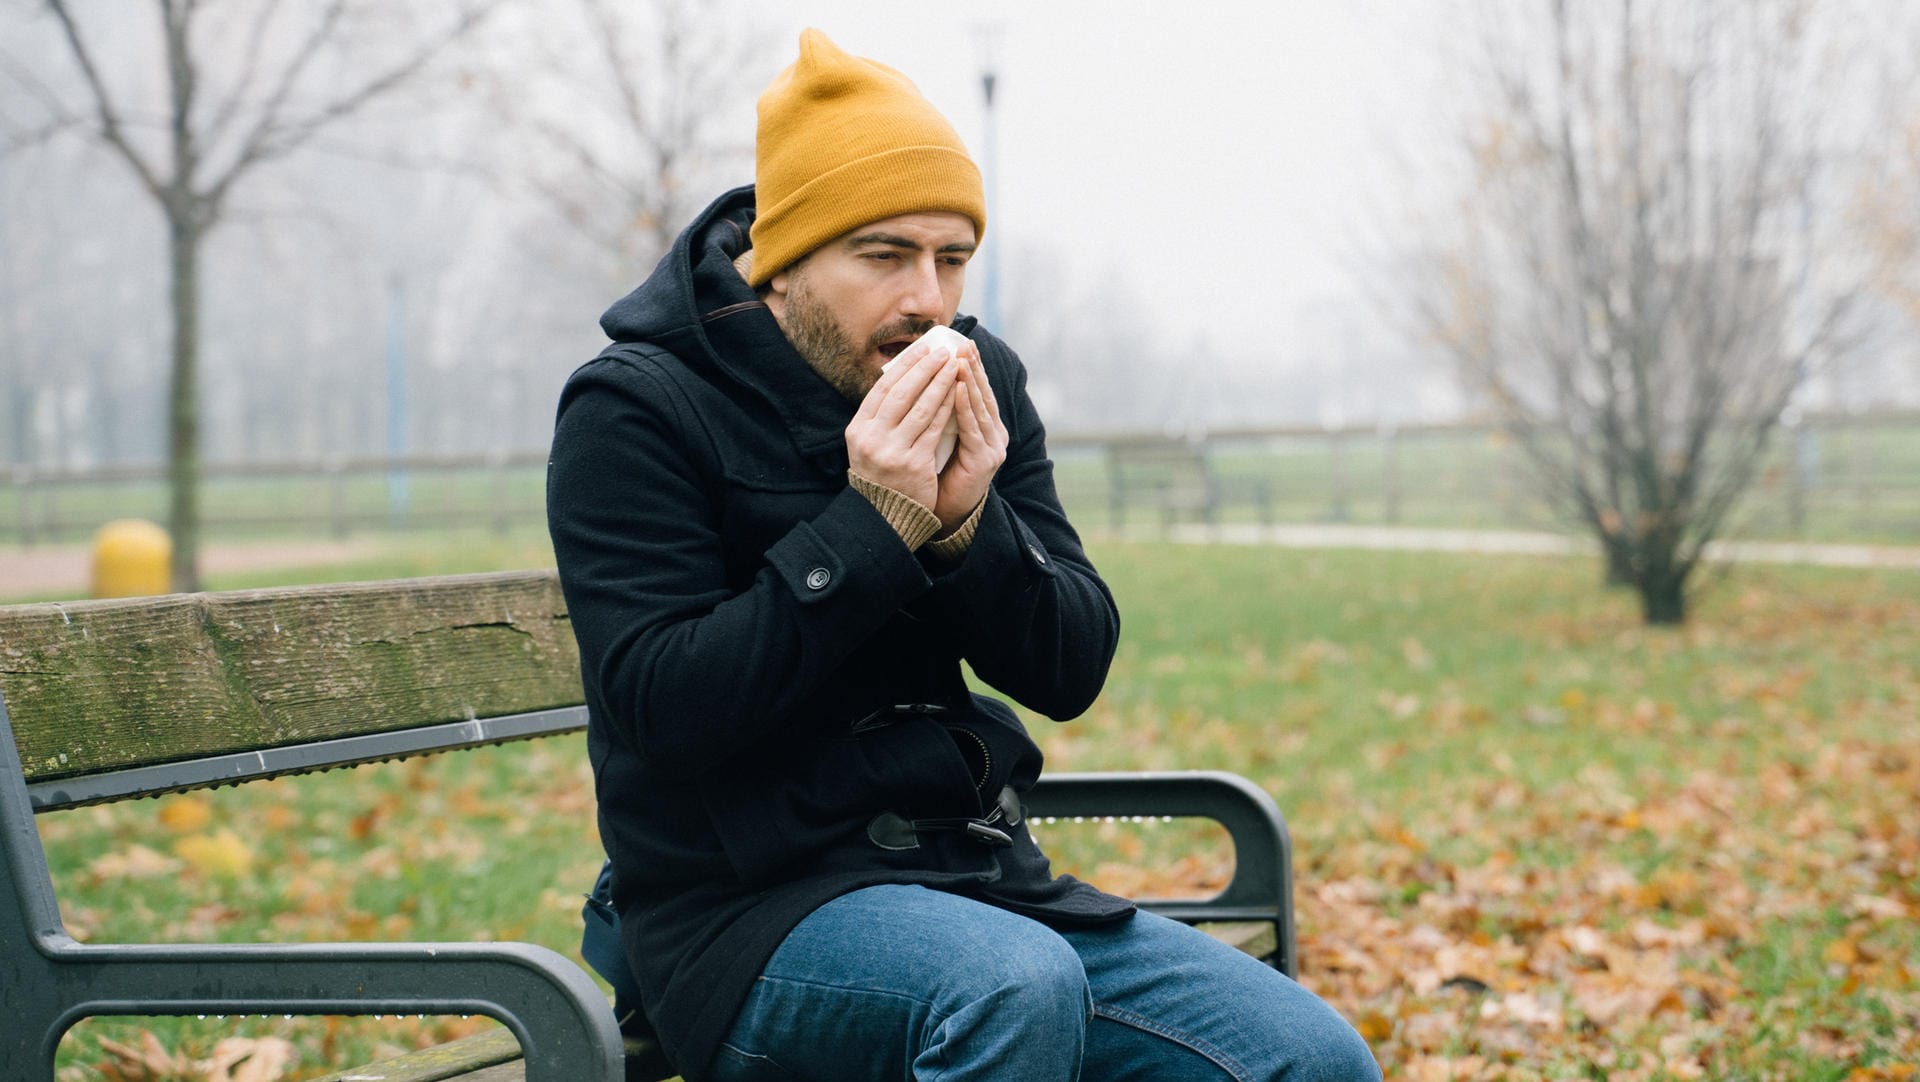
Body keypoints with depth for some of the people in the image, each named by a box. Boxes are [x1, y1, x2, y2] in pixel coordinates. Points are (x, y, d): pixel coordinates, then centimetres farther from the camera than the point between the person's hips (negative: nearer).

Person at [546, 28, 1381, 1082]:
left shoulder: (976, 384, 7)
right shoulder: (634, 409, -8)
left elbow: (1072, 673, 5)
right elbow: (661, 707, -18)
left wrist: (969, 526, -14)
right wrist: (873, 527, -21)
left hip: (975, 875, 5)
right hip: (748, 909, -5)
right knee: (1019, 985, -36)